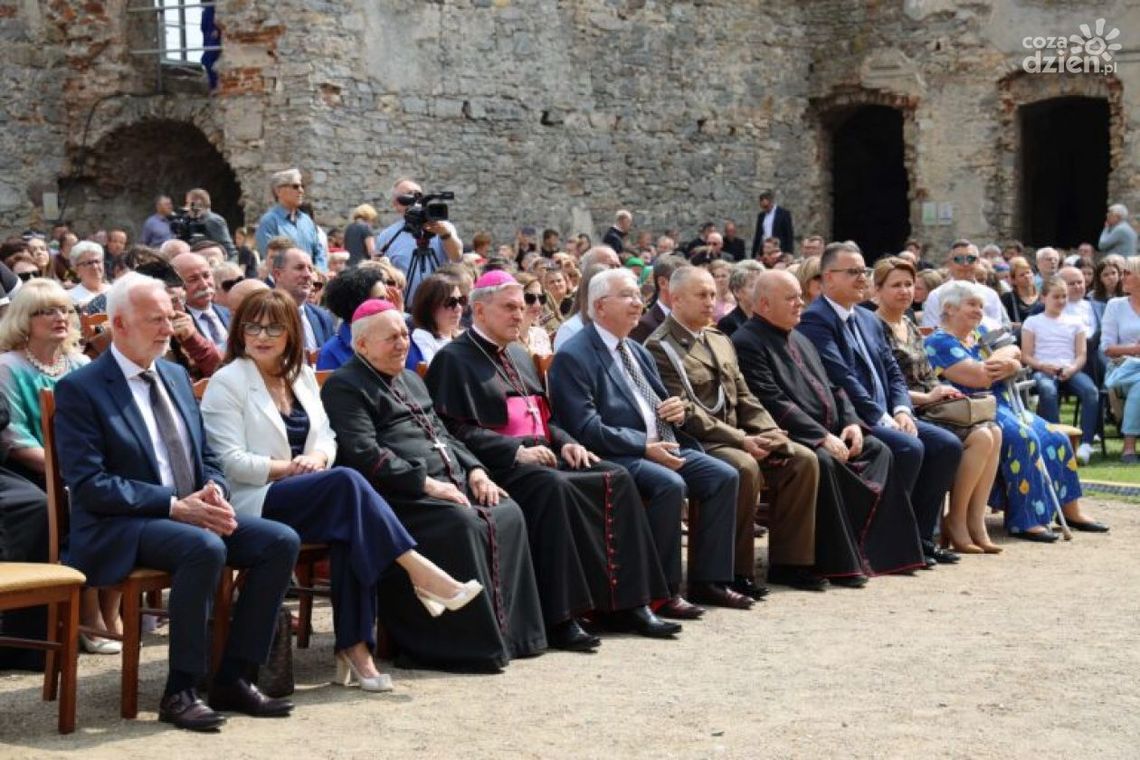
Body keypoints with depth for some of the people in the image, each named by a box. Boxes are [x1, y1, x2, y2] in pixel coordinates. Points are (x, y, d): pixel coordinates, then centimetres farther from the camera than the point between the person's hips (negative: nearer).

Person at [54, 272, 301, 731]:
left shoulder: (176, 376, 16)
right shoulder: (80, 389, -6)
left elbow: (206, 458, 21)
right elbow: (88, 484, -15)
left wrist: (213, 492, -4)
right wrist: (175, 506, -21)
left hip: (189, 515, 7)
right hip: (119, 529, -7)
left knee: (282, 541, -14)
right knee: (205, 548, -36)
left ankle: (232, 678, -8)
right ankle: (179, 692, -23)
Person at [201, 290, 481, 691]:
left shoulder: (302, 375, 18)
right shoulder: (227, 382, -1)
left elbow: (326, 435, 16)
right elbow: (232, 461, -9)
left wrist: (317, 457, -7)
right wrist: (289, 468, -16)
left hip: (308, 498, 6)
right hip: (256, 504, -6)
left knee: (351, 528, -30)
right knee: (347, 481, -32)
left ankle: (354, 645, -28)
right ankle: (419, 571, -30)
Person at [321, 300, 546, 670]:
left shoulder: (410, 380, 26)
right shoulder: (343, 387, -3)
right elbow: (364, 455, -15)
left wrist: (474, 470, 7)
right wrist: (425, 483, -19)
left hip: (450, 483, 9)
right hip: (396, 496, -9)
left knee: (507, 515, -14)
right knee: (463, 525, -31)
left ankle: (511, 631, -11)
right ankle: (472, 643, -26)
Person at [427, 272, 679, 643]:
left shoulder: (518, 356, 25)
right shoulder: (454, 359, -2)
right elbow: (456, 431, -13)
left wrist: (564, 443, 6)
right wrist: (516, 451, -21)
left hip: (539, 455, 8)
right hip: (498, 466, -8)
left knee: (617, 479, -12)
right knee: (554, 486, -36)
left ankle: (624, 603, -13)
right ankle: (558, 618, -35)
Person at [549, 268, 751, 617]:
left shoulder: (637, 352, 19)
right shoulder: (573, 356, -8)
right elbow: (586, 429, -17)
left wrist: (676, 410, 2)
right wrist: (645, 447, -22)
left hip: (660, 445, 9)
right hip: (615, 455, -8)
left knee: (724, 476, -8)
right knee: (670, 484, -32)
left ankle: (707, 580, -2)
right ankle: (663, 590, -19)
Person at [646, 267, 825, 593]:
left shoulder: (721, 342, 20)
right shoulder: (660, 347, -8)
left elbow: (744, 398, 18)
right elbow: (685, 412, -17)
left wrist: (771, 434, -2)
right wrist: (741, 440, -21)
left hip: (736, 435, 8)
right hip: (696, 443, -8)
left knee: (803, 459, -9)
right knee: (745, 468, -35)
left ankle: (788, 562, -3)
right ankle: (736, 571, -23)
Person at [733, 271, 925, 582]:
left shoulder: (800, 340, 22)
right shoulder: (747, 343, -9)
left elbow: (831, 388, 23)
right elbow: (774, 403, -18)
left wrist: (851, 422, 3)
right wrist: (822, 437, -21)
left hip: (830, 433, 9)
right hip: (791, 438, -9)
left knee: (877, 450, -5)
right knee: (823, 462, -34)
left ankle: (880, 550, -4)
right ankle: (838, 563, -28)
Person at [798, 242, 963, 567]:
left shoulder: (869, 320, 21)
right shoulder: (814, 319, -9)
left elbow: (893, 373, 18)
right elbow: (841, 379, -17)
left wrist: (902, 411, -2)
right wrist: (884, 419, -18)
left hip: (883, 416, 9)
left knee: (948, 445, -6)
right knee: (909, 448, -28)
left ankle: (920, 536, 1)